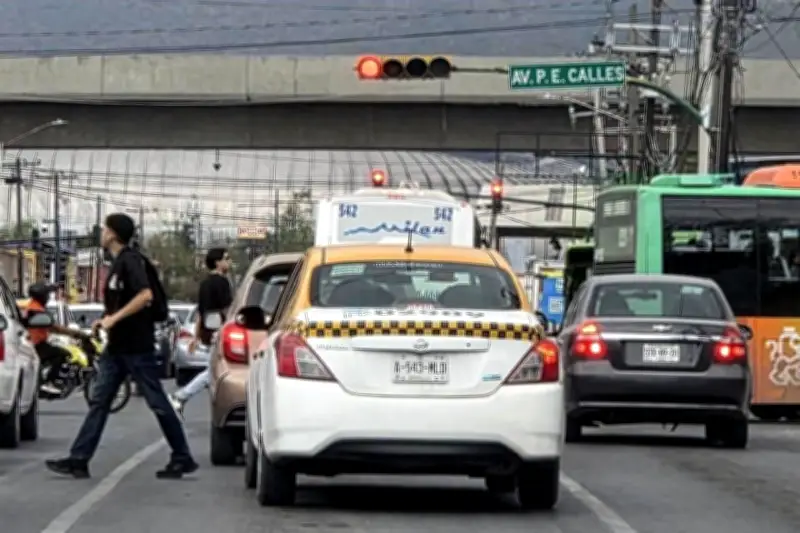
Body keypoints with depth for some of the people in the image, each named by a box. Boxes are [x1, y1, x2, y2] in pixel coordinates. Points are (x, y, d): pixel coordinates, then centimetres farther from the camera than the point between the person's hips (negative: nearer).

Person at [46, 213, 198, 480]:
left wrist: (114, 318, -25)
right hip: (117, 347, 10)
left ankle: (183, 459, 6)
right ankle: (78, 460, 4)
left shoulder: (130, 260, -14)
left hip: (137, 347, -10)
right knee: (99, 401, 5)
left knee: (158, 403, -2)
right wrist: (105, 321, 9)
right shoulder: (117, 263, 14)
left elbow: (145, 295, -27)